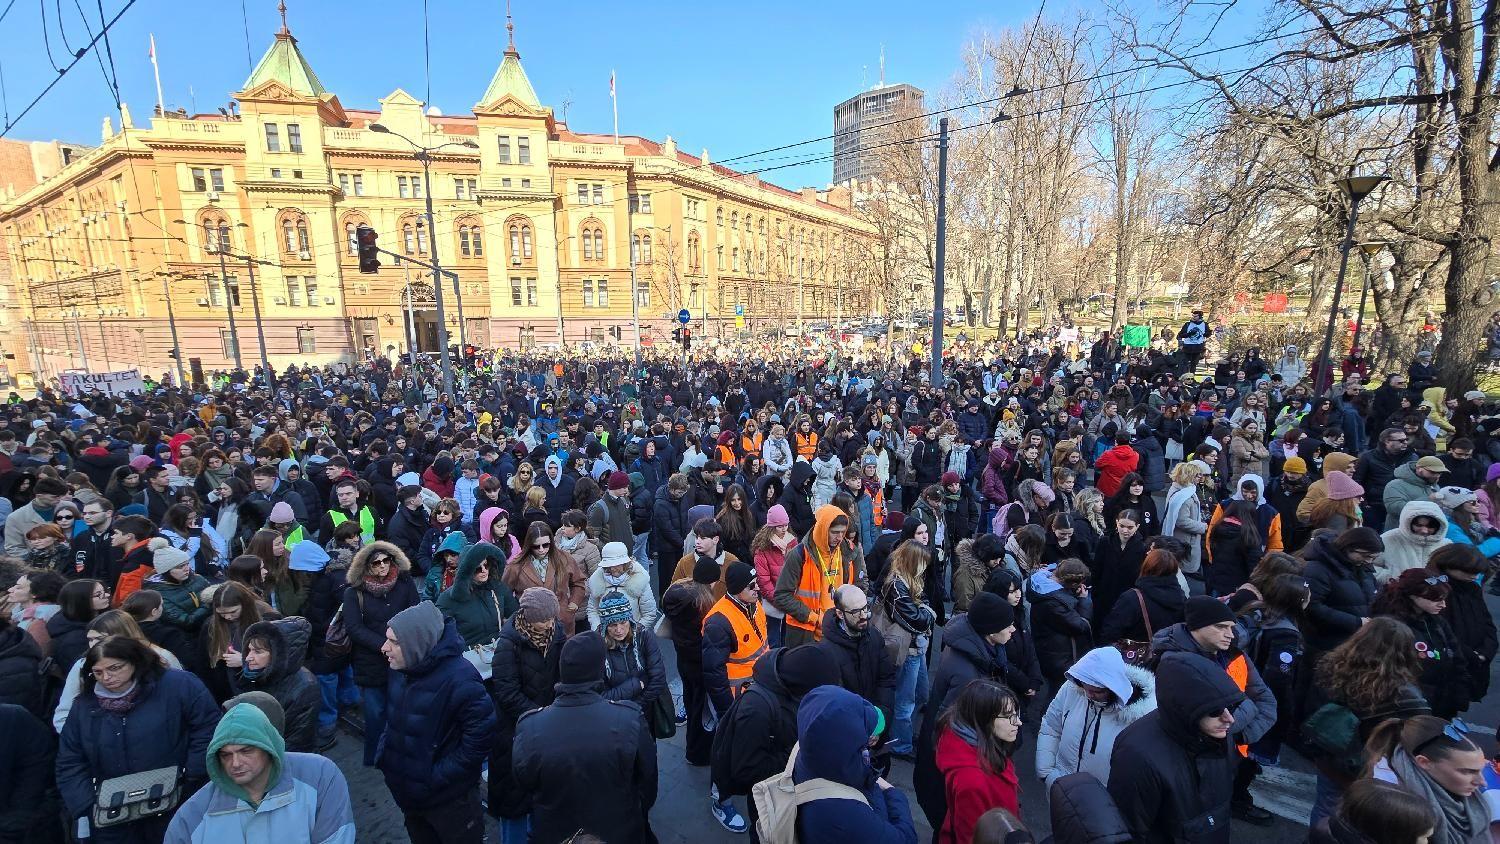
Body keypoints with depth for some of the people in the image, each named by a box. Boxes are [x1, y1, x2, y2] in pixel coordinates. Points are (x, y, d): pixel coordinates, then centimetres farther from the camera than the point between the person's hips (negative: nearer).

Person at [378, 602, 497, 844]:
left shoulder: (459, 680, -30)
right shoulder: (403, 668, -5)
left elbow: (481, 734, -26)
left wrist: (437, 777, -21)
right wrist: (385, 752, 1)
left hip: (449, 799, -7)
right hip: (407, 792, 7)